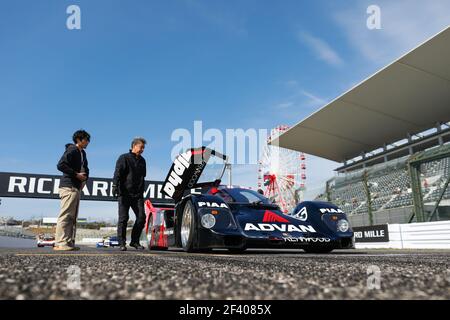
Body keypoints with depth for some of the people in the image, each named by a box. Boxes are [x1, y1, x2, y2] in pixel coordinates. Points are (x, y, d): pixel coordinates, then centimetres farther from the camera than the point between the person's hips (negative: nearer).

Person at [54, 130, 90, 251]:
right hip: (69, 187, -10)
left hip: (77, 188, 10)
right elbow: (60, 165, -18)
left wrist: (85, 177, 7)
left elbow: (85, 168, 27)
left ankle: (69, 242, 13)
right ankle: (60, 243, -9)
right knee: (65, 215, -11)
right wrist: (76, 174, -15)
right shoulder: (72, 150, -7)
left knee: (73, 217, 9)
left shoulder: (82, 153, 20)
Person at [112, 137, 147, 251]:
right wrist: (115, 186, -22)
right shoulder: (124, 158, 1)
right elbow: (117, 173, -9)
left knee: (141, 217, -2)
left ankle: (135, 241, 11)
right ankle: (122, 243, 7)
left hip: (137, 194, 5)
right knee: (123, 218, -2)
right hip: (125, 193, -5)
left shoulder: (142, 161, 18)